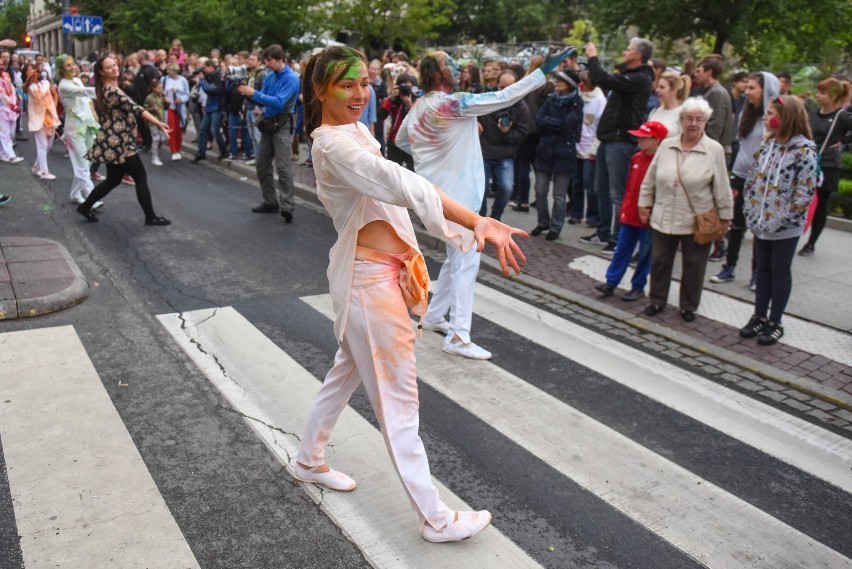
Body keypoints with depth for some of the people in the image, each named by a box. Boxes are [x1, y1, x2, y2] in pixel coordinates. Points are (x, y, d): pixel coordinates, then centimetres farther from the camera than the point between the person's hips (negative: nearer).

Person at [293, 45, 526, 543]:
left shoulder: (355, 130, 10)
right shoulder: (335, 145, -23)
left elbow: (395, 185, 7)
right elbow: (406, 185, -36)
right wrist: (480, 223, -43)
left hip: (376, 271, 10)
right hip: (370, 278, -10)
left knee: (350, 370, 24)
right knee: (397, 396, -1)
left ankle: (309, 460, 45)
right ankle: (435, 517, 12)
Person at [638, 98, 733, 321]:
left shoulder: (714, 150, -8)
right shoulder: (666, 146, 2)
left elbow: (721, 187, -5)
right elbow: (650, 179, 9)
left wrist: (725, 216, -4)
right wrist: (644, 204, 8)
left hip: (698, 222, -3)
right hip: (664, 218, 3)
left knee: (694, 265, 9)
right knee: (659, 261, 12)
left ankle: (689, 306, 25)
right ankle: (657, 300, 29)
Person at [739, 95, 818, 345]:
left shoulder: (804, 151, -17)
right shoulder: (767, 145, 3)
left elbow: (805, 193, -18)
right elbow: (753, 179, 10)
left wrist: (782, 219, -19)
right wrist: (750, 210, 2)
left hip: (786, 228, -6)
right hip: (761, 223, 6)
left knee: (780, 271, 7)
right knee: (763, 269, 15)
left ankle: (775, 323, 18)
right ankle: (759, 317, 28)